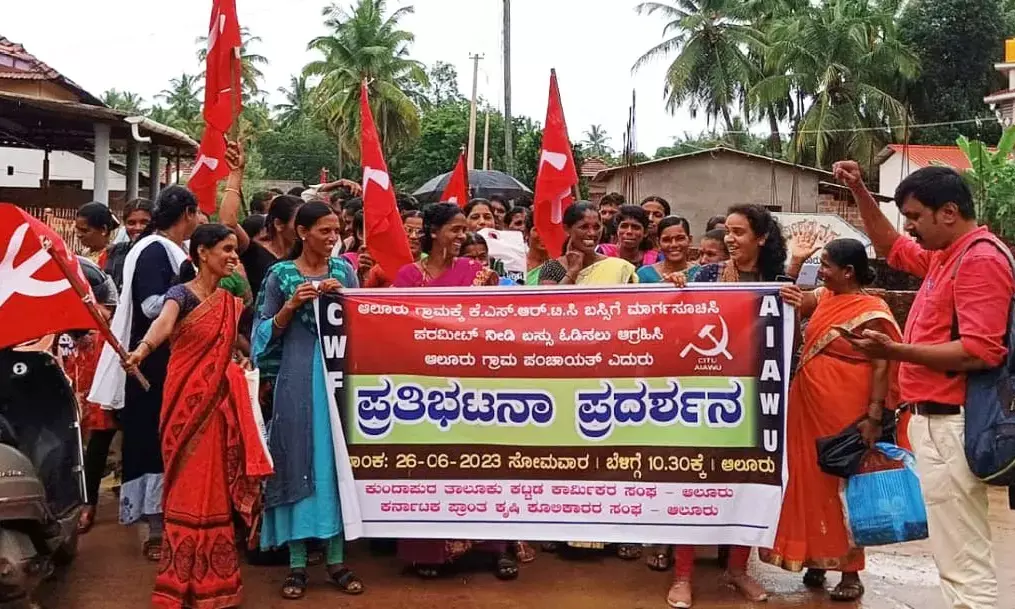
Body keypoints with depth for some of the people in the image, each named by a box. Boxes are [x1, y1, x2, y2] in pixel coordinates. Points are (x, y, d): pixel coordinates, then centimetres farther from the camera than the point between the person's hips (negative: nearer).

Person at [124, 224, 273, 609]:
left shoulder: (231, 301, 10)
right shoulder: (181, 294, -9)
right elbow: (164, 321, -32)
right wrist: (143, 348, -49)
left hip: (218, 400, 5)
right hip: (186, 401, -5)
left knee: (214, 487, 8)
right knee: (188, 489, -1)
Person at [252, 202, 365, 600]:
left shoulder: (344, 270, 8)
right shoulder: (280, 275, 2)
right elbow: (266, 333, 3)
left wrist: (342, 297, -7)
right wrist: (292, 305, -11)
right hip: (297, 378, -2)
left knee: (336, 459, 4)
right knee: (298, 462, 0)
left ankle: (337, 560, 13)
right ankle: (296, 563, 10)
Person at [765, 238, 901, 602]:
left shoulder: (872, 311, -12)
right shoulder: (823, 297, 9)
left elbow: (883, 367, -15)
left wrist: (873, 417, -21)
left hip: (845, 411, -7)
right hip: (809, 405, 7)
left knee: (844, 485, 2)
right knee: (812, 481, 11)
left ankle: (850, 572, 14)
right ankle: (816, 560, 24)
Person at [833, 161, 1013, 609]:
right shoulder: (946, 255, 15)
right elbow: (890, 246, 32)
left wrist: (894, 351, -26)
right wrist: (859, 191, 21)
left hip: (950, 425, -11)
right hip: (933, 420, 11)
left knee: (963, 561, -7)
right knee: (955, 553, 18)